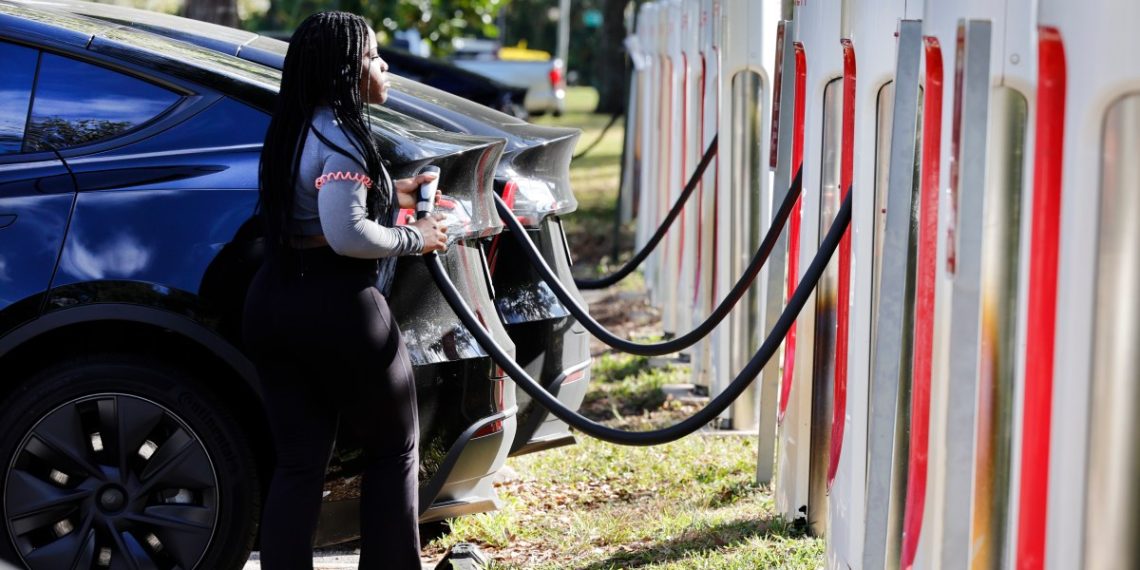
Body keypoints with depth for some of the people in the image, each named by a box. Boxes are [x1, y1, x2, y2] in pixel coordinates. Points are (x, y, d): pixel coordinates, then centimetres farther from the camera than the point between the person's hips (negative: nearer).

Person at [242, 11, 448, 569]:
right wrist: (413, 239, -11)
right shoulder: (338, 135, -15)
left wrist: (388, 194, 18)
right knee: (394, 449, 11)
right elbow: (347, 234, -25)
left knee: (298, 463, 8)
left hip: (274, 307, 8)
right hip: (340, 312, -8)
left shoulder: (295, 130, 12)